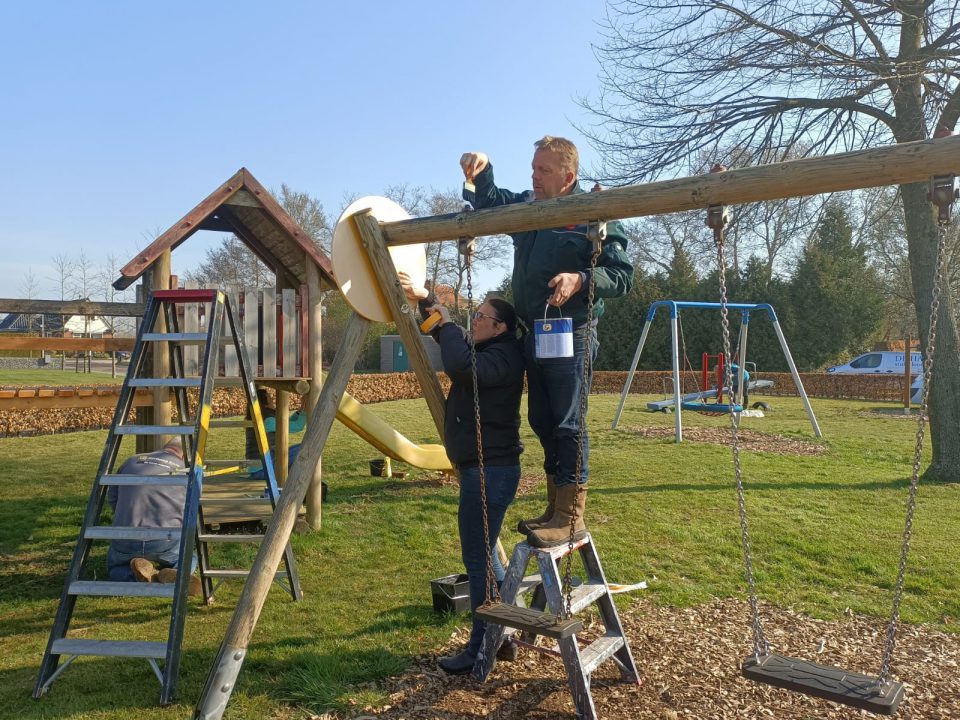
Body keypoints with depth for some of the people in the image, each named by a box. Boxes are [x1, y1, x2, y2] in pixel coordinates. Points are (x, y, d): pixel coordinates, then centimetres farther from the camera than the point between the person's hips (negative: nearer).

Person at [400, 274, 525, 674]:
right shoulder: (485, 352, 14)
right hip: (481, 467, 11)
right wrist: (425, 300, 13)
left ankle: (482, 649, 7)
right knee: (484, 554, 17)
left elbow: (461, 366, -36)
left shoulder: (503, 357, -17)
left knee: (478, 558, -4)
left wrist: (446, 323, -20)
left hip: (491, 470, -11)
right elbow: (454, 345, 28)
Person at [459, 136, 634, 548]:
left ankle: (571, 517, 2)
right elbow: (489, 201, 29)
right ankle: (555, 509, 24)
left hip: (572, 336, -8)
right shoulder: (526, 206, 12)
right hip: (534, 334, 8)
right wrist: (481, 173, 9)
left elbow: (622, 275, -10)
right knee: (542, 422, 12)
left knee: (569, 424, -7)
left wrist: (582, 279, -27)